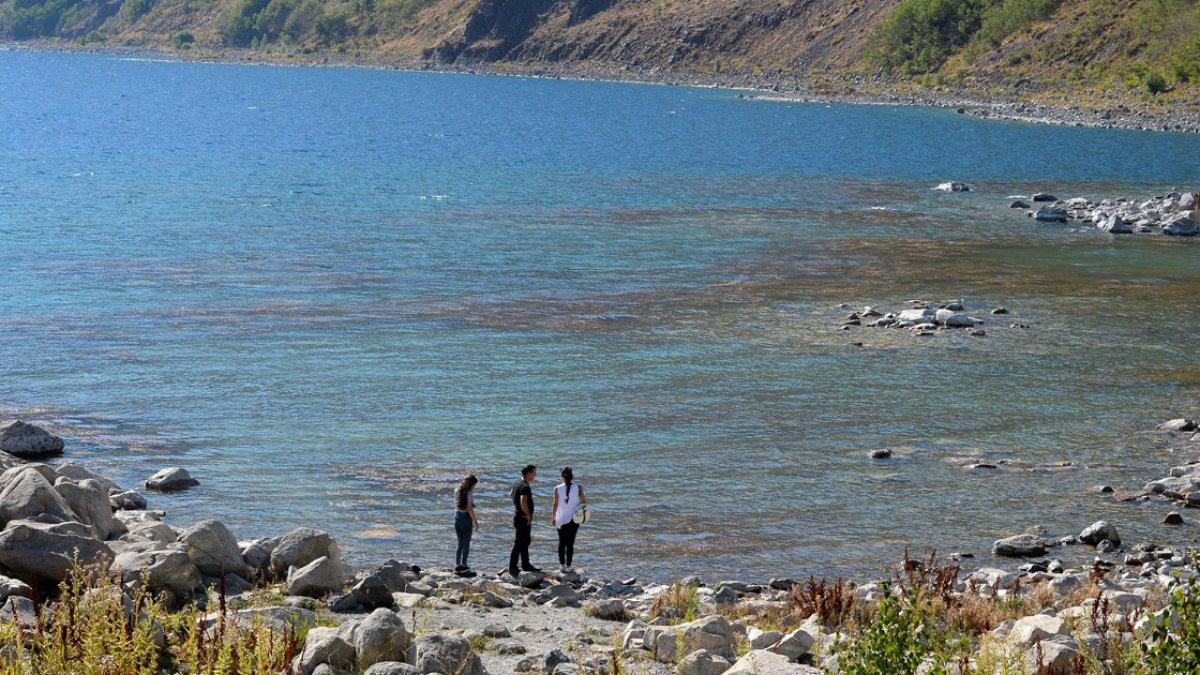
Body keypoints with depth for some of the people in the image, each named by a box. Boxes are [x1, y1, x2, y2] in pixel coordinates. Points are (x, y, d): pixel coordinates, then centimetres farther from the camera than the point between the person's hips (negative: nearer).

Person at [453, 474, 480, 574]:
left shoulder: (457, 491, 7)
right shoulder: (469, 493, -14)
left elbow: (456, 505, 10)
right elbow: (469, 509, -17)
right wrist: (475, 522, -13)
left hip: (457, 517, 6)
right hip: (466, 518, -6)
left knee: (460, 543, 15)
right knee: (466, 544, 6)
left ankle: (457, 565, 12)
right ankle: (463, 565, 9)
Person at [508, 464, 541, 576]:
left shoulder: (516, 484, 10)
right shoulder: (525, 487, -20)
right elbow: (523, 503, -31)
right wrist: (528, 515, -15)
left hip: (517, 516, 10)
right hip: (523, 519, -10)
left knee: (526, 542, 18)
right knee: (519, 543, -5)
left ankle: (526, 565, 26)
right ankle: (512, 567, -2)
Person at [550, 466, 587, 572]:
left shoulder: (557, 489, -8)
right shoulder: (578, 487, -8)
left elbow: (555, 505, -3)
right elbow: (584, 502, -7)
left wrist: (553, 517, 7)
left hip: (561, 519, 0)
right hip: (574, 519, 0)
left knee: (562, 542, 13)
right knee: (570, 543, 5)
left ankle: (562, 564, 11)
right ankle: (568, 566, 4)